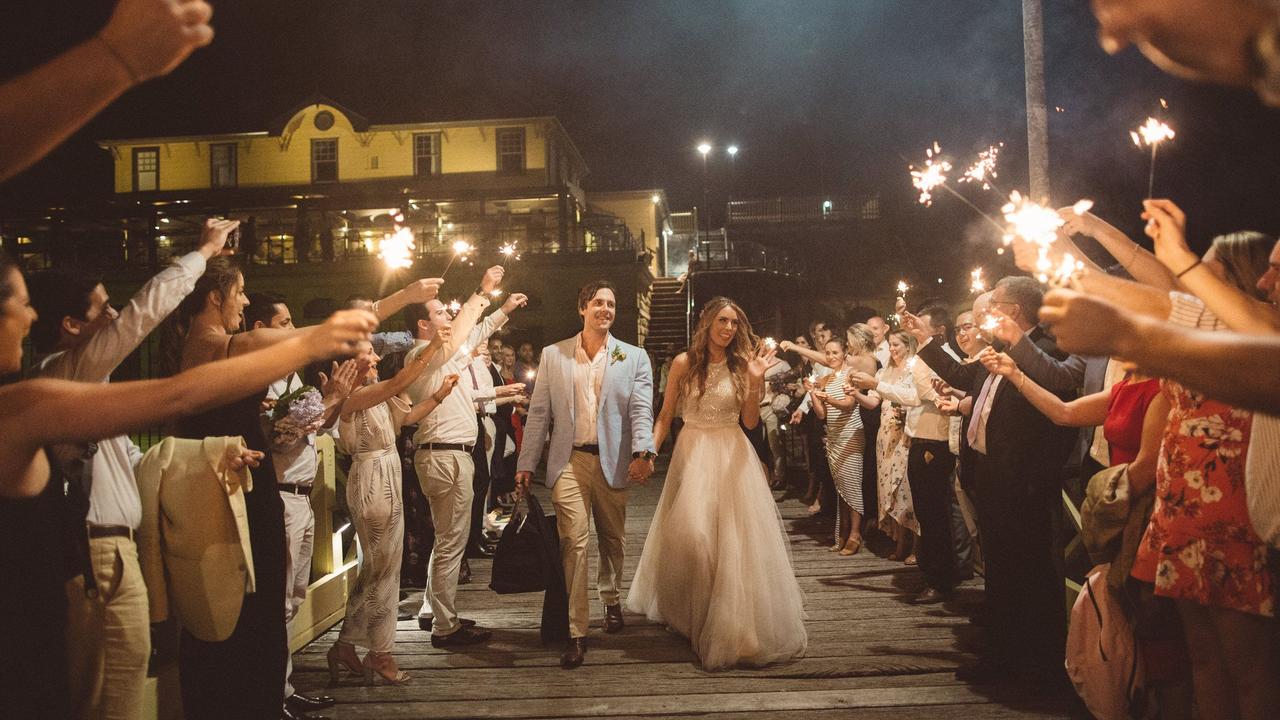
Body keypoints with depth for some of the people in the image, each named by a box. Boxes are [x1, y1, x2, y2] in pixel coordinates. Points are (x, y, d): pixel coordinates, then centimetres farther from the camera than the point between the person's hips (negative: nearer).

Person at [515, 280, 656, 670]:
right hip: (569, 461, -1)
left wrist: (642, 452, -22)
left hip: (613, 461, 1)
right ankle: (576, 632, -3)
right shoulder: (553, 355, 7)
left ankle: (611, 600, 40)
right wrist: (526, 463, 4)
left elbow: (641, 409, -5)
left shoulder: (634, 357, 6)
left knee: (613, 539, 15)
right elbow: (539, 412, 7)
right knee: (573, 542, -8)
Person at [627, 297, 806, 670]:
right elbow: (665, 417, 2)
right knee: (690, 534, -3)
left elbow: (750, 421, -3)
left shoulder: (740, 365, 2)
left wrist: (756, 380, -14)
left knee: (736, 536, 2)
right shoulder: (684, 363, -1)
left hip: (732, 456, 1)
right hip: (692, 455, -1)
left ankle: (738, 621, 19)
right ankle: (691, 615, 18)